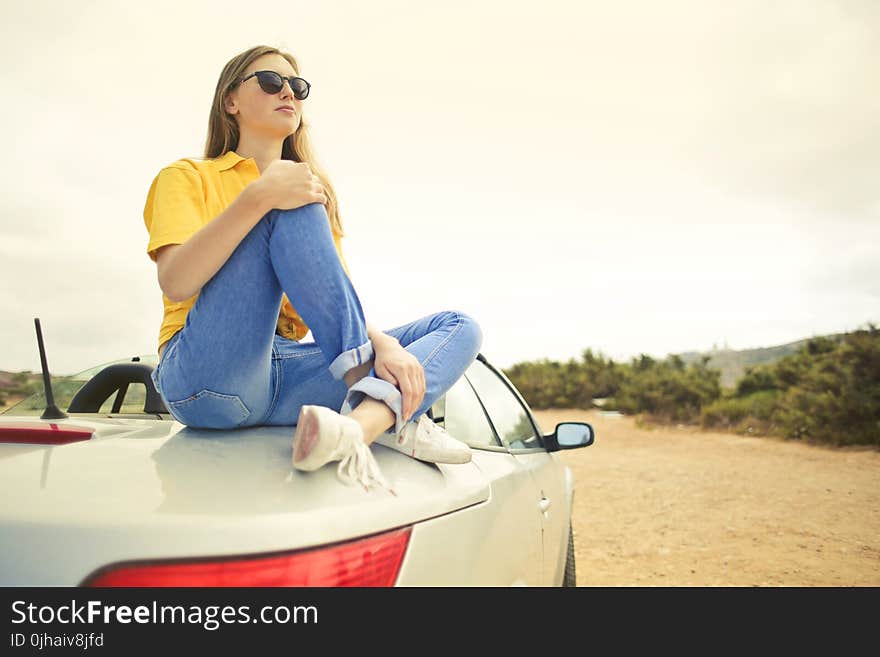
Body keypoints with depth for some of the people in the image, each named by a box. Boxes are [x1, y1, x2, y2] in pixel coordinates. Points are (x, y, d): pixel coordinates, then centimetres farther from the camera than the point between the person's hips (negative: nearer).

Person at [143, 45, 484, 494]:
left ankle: (359, 426, -39)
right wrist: (259, 196, -24)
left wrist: (385, 343, -13)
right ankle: (394, 416, -28)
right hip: (208, 376, -4)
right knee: (290, 211, -22)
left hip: (288, 378, 5)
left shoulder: (312, 193, 23)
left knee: (460, 327, -7)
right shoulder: (188, 178, 11)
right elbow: (176, 284, -12)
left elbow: (348, 308, 10)